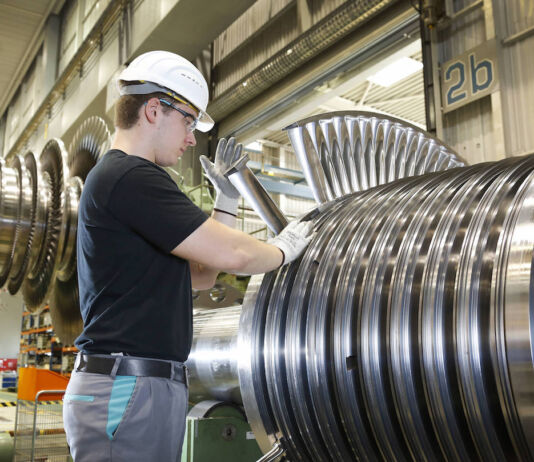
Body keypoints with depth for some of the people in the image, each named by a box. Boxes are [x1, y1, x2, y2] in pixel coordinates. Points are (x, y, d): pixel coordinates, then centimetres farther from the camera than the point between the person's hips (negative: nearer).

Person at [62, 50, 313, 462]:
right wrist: (284, 249, 2)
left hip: (146, 386, 10)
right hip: (127, 388, -10)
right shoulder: (130, 177, -14)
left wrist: (228, 200, 15)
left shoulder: (119, 177, 18)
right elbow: (231, 254, -18)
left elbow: (201, 275, 19)